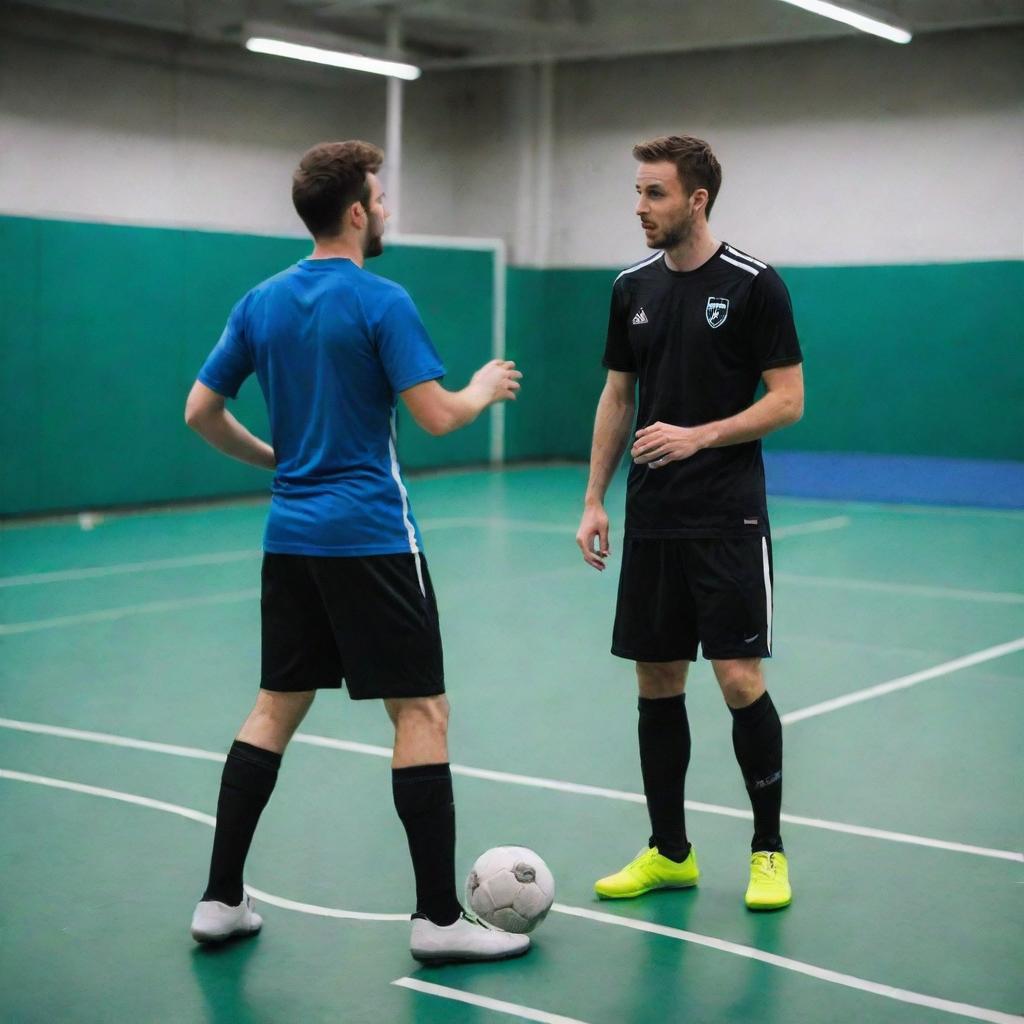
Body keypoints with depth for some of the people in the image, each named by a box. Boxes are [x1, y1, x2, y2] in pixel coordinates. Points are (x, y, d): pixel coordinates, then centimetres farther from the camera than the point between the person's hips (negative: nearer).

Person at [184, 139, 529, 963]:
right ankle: (438, 917, 0)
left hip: (291, 534, 7)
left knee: (278, 707, 14)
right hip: (369, 537, -7)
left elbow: (200, 413, 10)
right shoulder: (380, 302, -11)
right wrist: (485, 389, 4)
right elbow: (437, 416, -16)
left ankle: (221, 900, 16)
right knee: (422, 711, -1)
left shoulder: (262, 302, 8)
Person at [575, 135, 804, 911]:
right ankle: (670, 852, 19)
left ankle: (769, 848, 11)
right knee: (657, 682, 7)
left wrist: (698, 436, -19)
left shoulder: (754, 286, -7)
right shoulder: (633, 288, 9)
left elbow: (788, 401, -7)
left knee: (740, 680, -7)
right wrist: (595, 498, 7)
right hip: (651, 520, 5)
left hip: (729, 518, -5)